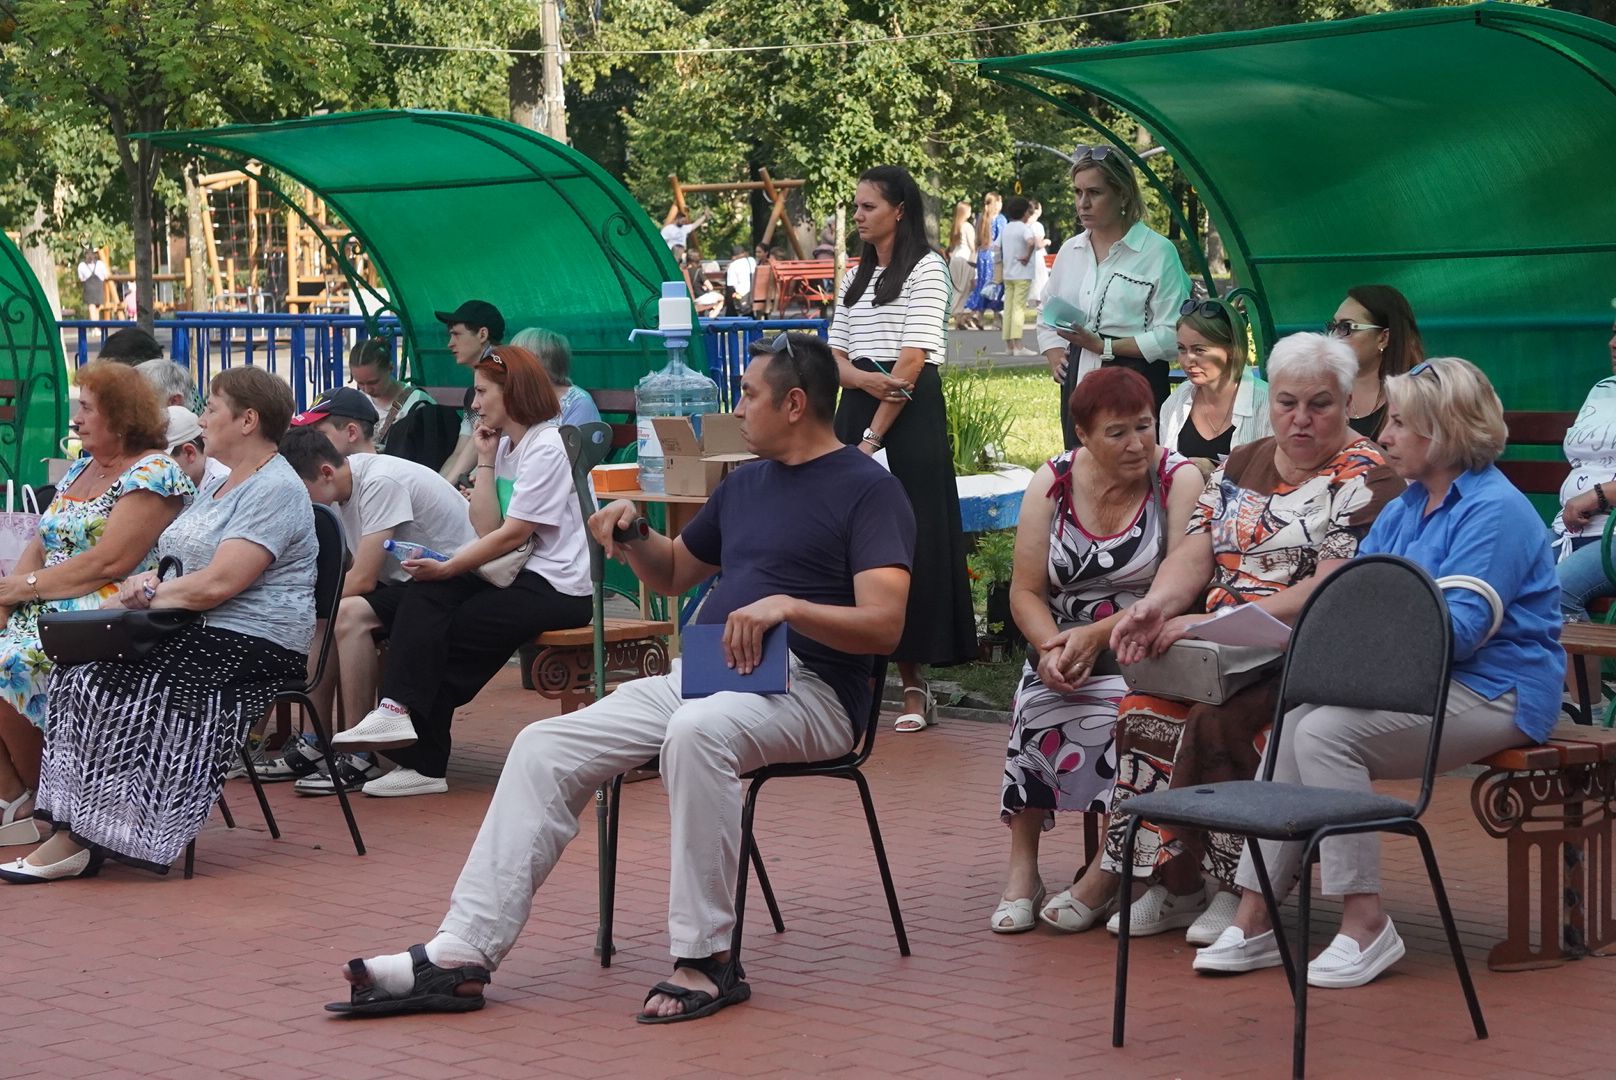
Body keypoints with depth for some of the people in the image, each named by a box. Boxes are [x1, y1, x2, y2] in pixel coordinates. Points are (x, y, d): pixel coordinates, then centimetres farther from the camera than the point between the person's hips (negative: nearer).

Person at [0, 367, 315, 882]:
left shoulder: (276, 491, -12)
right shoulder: (221, 487, 22)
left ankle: (75, 839, -17)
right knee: (77, 675, -11)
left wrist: (144, 594, -9)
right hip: (200, 635, 10)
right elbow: (190, 572, 22)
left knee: (103, 686, -22)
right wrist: (152, 582, -1)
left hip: (251, 646, -10)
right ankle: (72, 830, -18)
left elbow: (216, 584, -20)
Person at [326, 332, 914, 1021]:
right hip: (698, 673, 8)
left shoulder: (869, 490, -4)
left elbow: (883, 624, -16)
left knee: (697, 729, -40)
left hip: (802, 687, -8)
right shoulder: (746, 482, 22)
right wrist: (632, 539, 11)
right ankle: (463, 953, -14)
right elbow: (673, 573, 33)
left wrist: (787, 606, -29)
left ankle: (705, 959, -31)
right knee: (546, 746, -8)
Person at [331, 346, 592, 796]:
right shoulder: (506, 445, 17)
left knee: (439, 632, -18)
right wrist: (485, 460, 3)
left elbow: (513, 535, -17)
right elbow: (487, 528, 6)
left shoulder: (547, 448, -12)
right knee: (423, 598, -14)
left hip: (557, 588, -8)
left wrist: (446, 568, -17)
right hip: (521, 578, 8)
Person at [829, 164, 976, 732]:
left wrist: (871, 438, -15)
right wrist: (865, 380, -12)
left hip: (911, 414, -6)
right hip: (857, 407, 7)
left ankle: (915, 684, -4)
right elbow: (835, 356, 13)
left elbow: (912, 361, -10)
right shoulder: (856, 275, 19)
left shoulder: (926, 269, -3)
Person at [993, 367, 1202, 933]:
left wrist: (1098, 634, -22)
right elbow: (1026, 591, 2)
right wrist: (1051, 646, -19)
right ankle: (1022, 867, -23)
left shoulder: (1180, 480, -4)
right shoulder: (1052, 483, 5)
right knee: (1040, 699, -29)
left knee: (1109, 706, -33)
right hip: (1065, 645, 2)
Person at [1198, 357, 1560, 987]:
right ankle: (1253, 921, -15)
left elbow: (1459, 627, -22)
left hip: (1492, 694, -9)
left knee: (1325, 732, -26)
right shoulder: (1406, 508, 18)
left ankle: (1365, 926, -21)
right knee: (1290, 728, -13)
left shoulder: (1494, 511, -12)